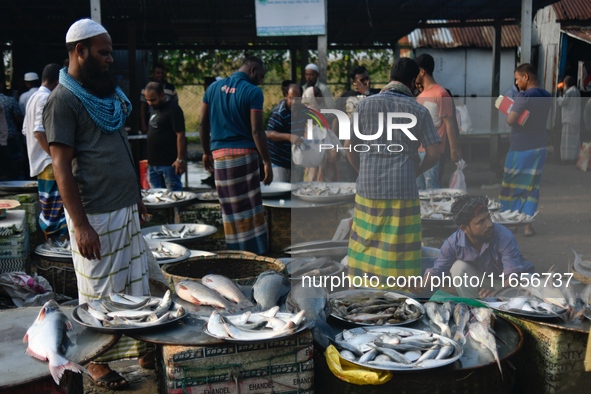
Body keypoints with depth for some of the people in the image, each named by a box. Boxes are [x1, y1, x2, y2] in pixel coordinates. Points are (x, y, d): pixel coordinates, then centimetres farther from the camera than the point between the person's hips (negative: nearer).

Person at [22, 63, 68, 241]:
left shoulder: (33, 98, 16)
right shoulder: (47, 98, -14)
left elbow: (26, 130, 20)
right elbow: (40, 132, -23)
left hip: (38, 161, 10)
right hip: (50, 163, -10)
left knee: (48, 209, 16)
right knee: (55, 211, -7)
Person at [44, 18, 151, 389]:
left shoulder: (109, 93, 13)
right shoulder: (63, 100, -11)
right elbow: (62, 167, -15)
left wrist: (137, 196, 18)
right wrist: (81, 225, -19)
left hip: (126, 208, 8)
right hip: (96, 215, -8)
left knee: (136, 285, 16)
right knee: (99, 292, 4)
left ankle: (141, 348, 30)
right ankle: (98, 362, 21)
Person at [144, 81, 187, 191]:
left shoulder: (173, 109, -12)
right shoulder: (155, 109, 15)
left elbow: (180, 135, -16)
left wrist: (181, 159, -20)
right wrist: (150, 160, 19)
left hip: (169, 164, -9)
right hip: (153, 163, 9)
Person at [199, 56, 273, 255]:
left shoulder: (213, 87, 10)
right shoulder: (253, 92, -6)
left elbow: (203, 124, 11)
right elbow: (256, 131, -11)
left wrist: (206, 152, 20)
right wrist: (267, 162, -8)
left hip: (219, 154, 5)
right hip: (244, 153, -4)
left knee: (230, 207, 8)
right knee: (249, 206, 1)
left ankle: (235, 252, 12)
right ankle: (255, 251, 4)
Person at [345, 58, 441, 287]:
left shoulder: (366, 104, 1)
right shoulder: (419, 111, 0)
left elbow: (349, 147, 3)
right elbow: (434, 154, -2)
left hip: (369, 188, 2)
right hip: (403, 191, -1)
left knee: (366, 246, 14)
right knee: (399, 253, 5)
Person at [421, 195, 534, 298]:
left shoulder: (504, 236, -33)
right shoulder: (453, 243, -22)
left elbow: (513, 275, -38)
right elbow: (436, 271, -15)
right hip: (484, 280, 3)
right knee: (458, 268, -24)